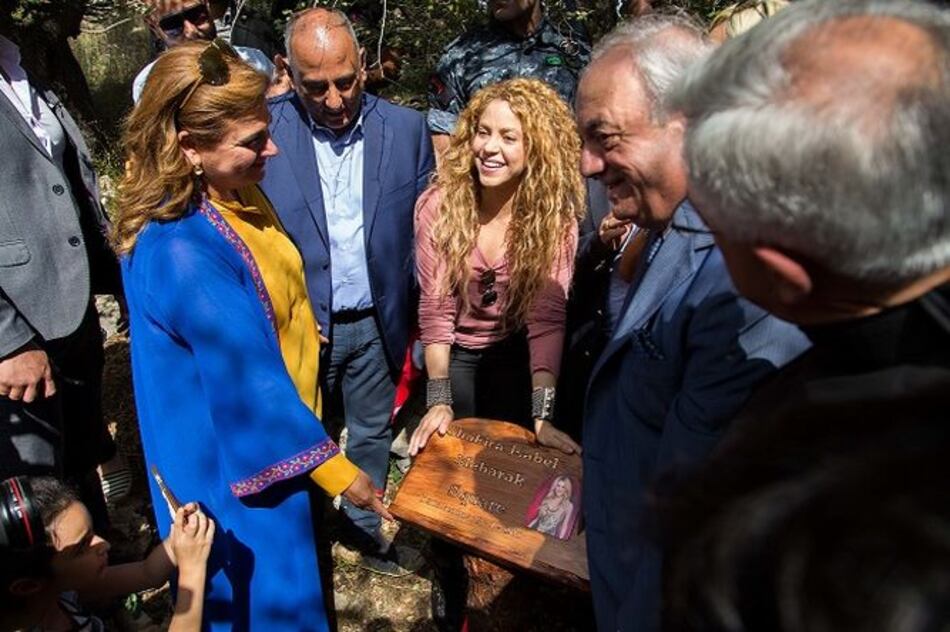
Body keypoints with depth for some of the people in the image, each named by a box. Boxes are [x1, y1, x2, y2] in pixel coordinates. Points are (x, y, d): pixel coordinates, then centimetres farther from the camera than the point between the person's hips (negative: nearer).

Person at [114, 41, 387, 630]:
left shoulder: (236, 195, -5)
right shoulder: (181, 250, -33)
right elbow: (249, 384, -29)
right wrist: (336, 470, -22)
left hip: (274, 424, 8)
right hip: (241, 458, -8)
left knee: (295, 556, 30)